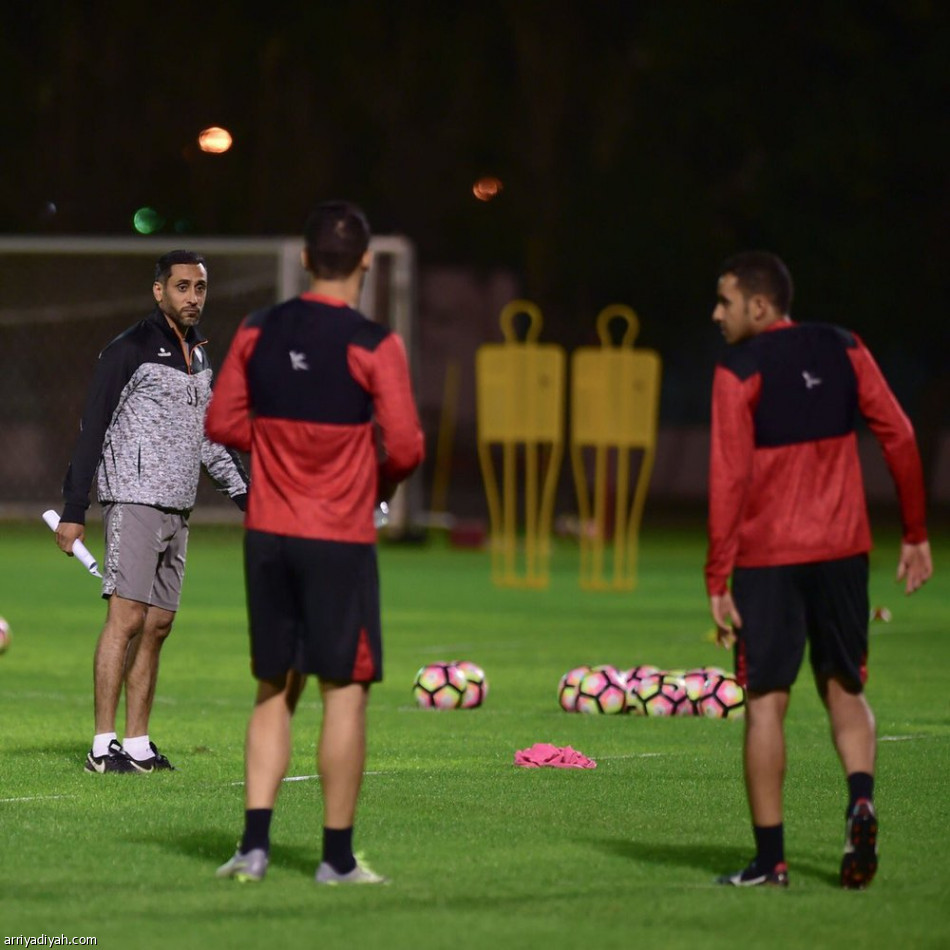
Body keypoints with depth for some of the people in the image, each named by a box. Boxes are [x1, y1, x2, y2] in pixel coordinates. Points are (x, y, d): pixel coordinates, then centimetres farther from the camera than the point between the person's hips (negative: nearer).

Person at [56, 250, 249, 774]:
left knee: (157, 625, 6)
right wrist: (73, 511, -12)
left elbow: (208, 435, 27)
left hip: (176, 509, 8)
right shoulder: (129, 350, -7)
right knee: (127, 617, -14)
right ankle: (103, 747, -14)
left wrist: (244, 492, 20)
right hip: (134, 500, -8)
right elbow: (92, 431, -8)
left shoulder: (198, 357, 16)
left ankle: (137, 743, 10)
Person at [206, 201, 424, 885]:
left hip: (267, 535, 5)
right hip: (340, 540, -5)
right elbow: (405, 447, -14)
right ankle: (338, 858, 4)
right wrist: (378, 482, 7)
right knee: (345, 691, 3)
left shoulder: (259, 333, 2)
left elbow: (222, 422, 7)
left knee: (275, 689, 13)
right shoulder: (375, 346, -12)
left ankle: (255, 843, 7)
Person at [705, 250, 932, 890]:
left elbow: (729, 479, -11)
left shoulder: (741, 372, -7)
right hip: (842, 549, 4)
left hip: (767, 556, -4)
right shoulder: (843, 350, 6)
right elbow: (899, 437, 4)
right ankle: (861, 800, -13)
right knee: (845, 690, 14)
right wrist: (916, 535, 11)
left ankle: (771, 857, 0)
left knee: (766, 702, 1)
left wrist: (718, 581, -9)